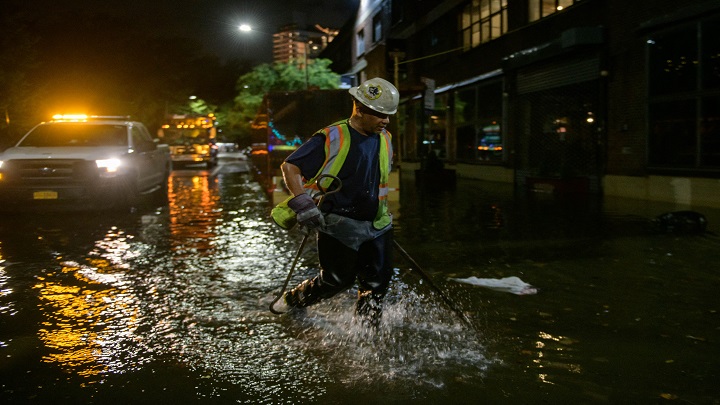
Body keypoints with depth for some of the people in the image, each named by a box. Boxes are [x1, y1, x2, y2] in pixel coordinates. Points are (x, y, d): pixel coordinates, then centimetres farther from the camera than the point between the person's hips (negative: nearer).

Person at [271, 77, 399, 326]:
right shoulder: (331, 138, -14)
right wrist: (303, 205, -21)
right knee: (338, 280, 5)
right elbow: (289, 167, -12)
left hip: (377, 225, 6)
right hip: (338, 226, -6)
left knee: (377, 283, 3)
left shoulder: (384, 139, 7)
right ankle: (293, 299, 33)